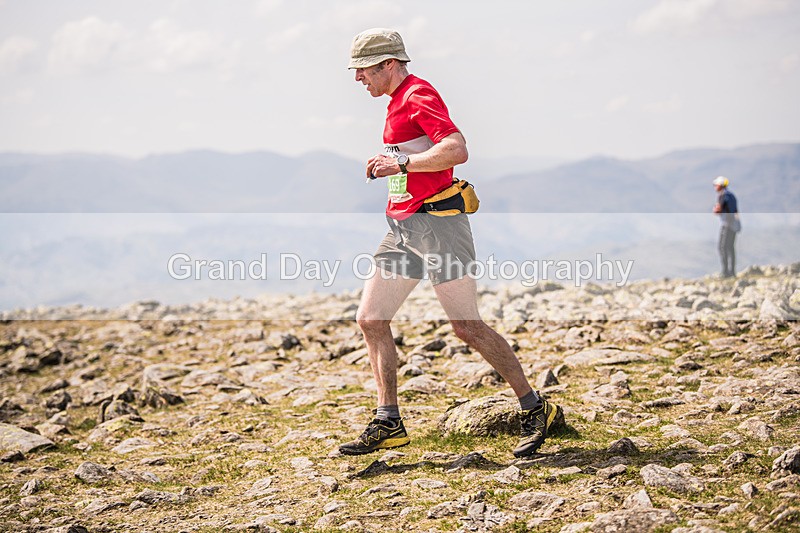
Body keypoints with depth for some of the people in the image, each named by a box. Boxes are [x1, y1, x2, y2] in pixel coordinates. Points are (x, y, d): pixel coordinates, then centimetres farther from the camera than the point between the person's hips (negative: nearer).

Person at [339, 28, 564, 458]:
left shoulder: (418, 96, -10)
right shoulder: (398, 101, 21)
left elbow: (457, 150, -25)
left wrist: (401, 163, -21)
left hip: (434, 224, -10)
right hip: (402, 228, 10)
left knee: (467, 326, -10)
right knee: (370, 319, 5)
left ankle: (536, 410, 1)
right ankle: (388, 424, 9)